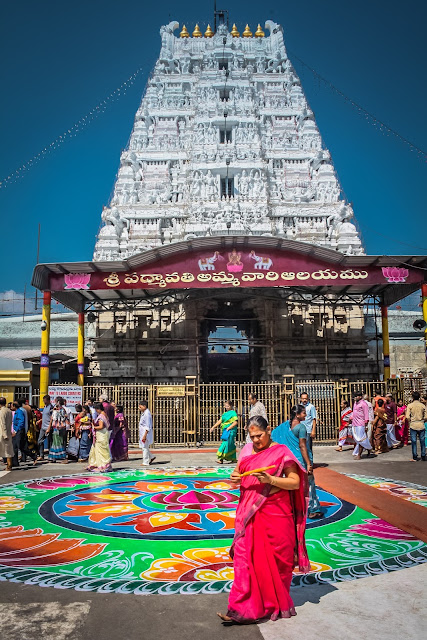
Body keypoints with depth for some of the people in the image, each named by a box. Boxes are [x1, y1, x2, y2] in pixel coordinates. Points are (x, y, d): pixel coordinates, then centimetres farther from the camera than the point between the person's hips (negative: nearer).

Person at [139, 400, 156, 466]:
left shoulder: (147, 414, -18)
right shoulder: (143, 413, 12)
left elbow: (148, 427, -21)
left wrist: (145, 435, -23)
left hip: (146, 433, -9)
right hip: (142, 433, 9)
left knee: (145, 447, -2)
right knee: (143, 447, 14)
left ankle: (145, 462, 6)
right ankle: (151, 457, 26)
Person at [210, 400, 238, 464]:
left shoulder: (233, 413, -6)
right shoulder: (225, 413, 17)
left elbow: (235, 422, -15)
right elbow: (220, 421, 17)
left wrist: (228, 428, -19)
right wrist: (213, 427, 9)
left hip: (230, 431, -8)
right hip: (225, 431, 8)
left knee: (225, 443, -14)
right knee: (231, 445, 13)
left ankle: (221, 459, -19)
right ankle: (234, 459, 21)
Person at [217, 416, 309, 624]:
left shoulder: (281, 452, -7)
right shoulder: (247, 450, 8)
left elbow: (295, 483, -9)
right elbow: (239, 473, 19)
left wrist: (270, 479, -22)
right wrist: (235, 478, -5)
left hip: (275, 514, -4)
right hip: (249, 512, 4)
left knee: (275, 559, 7)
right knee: (245, 558, 1)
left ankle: (277, 603, 27)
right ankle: (244, 608, 8)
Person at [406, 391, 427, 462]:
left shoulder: (410, 405, -6)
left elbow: (407, 417, -11)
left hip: (413, 425, -1)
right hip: (421, 426, 2)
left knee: (413, 441, 4)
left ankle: (415, 457, 6)